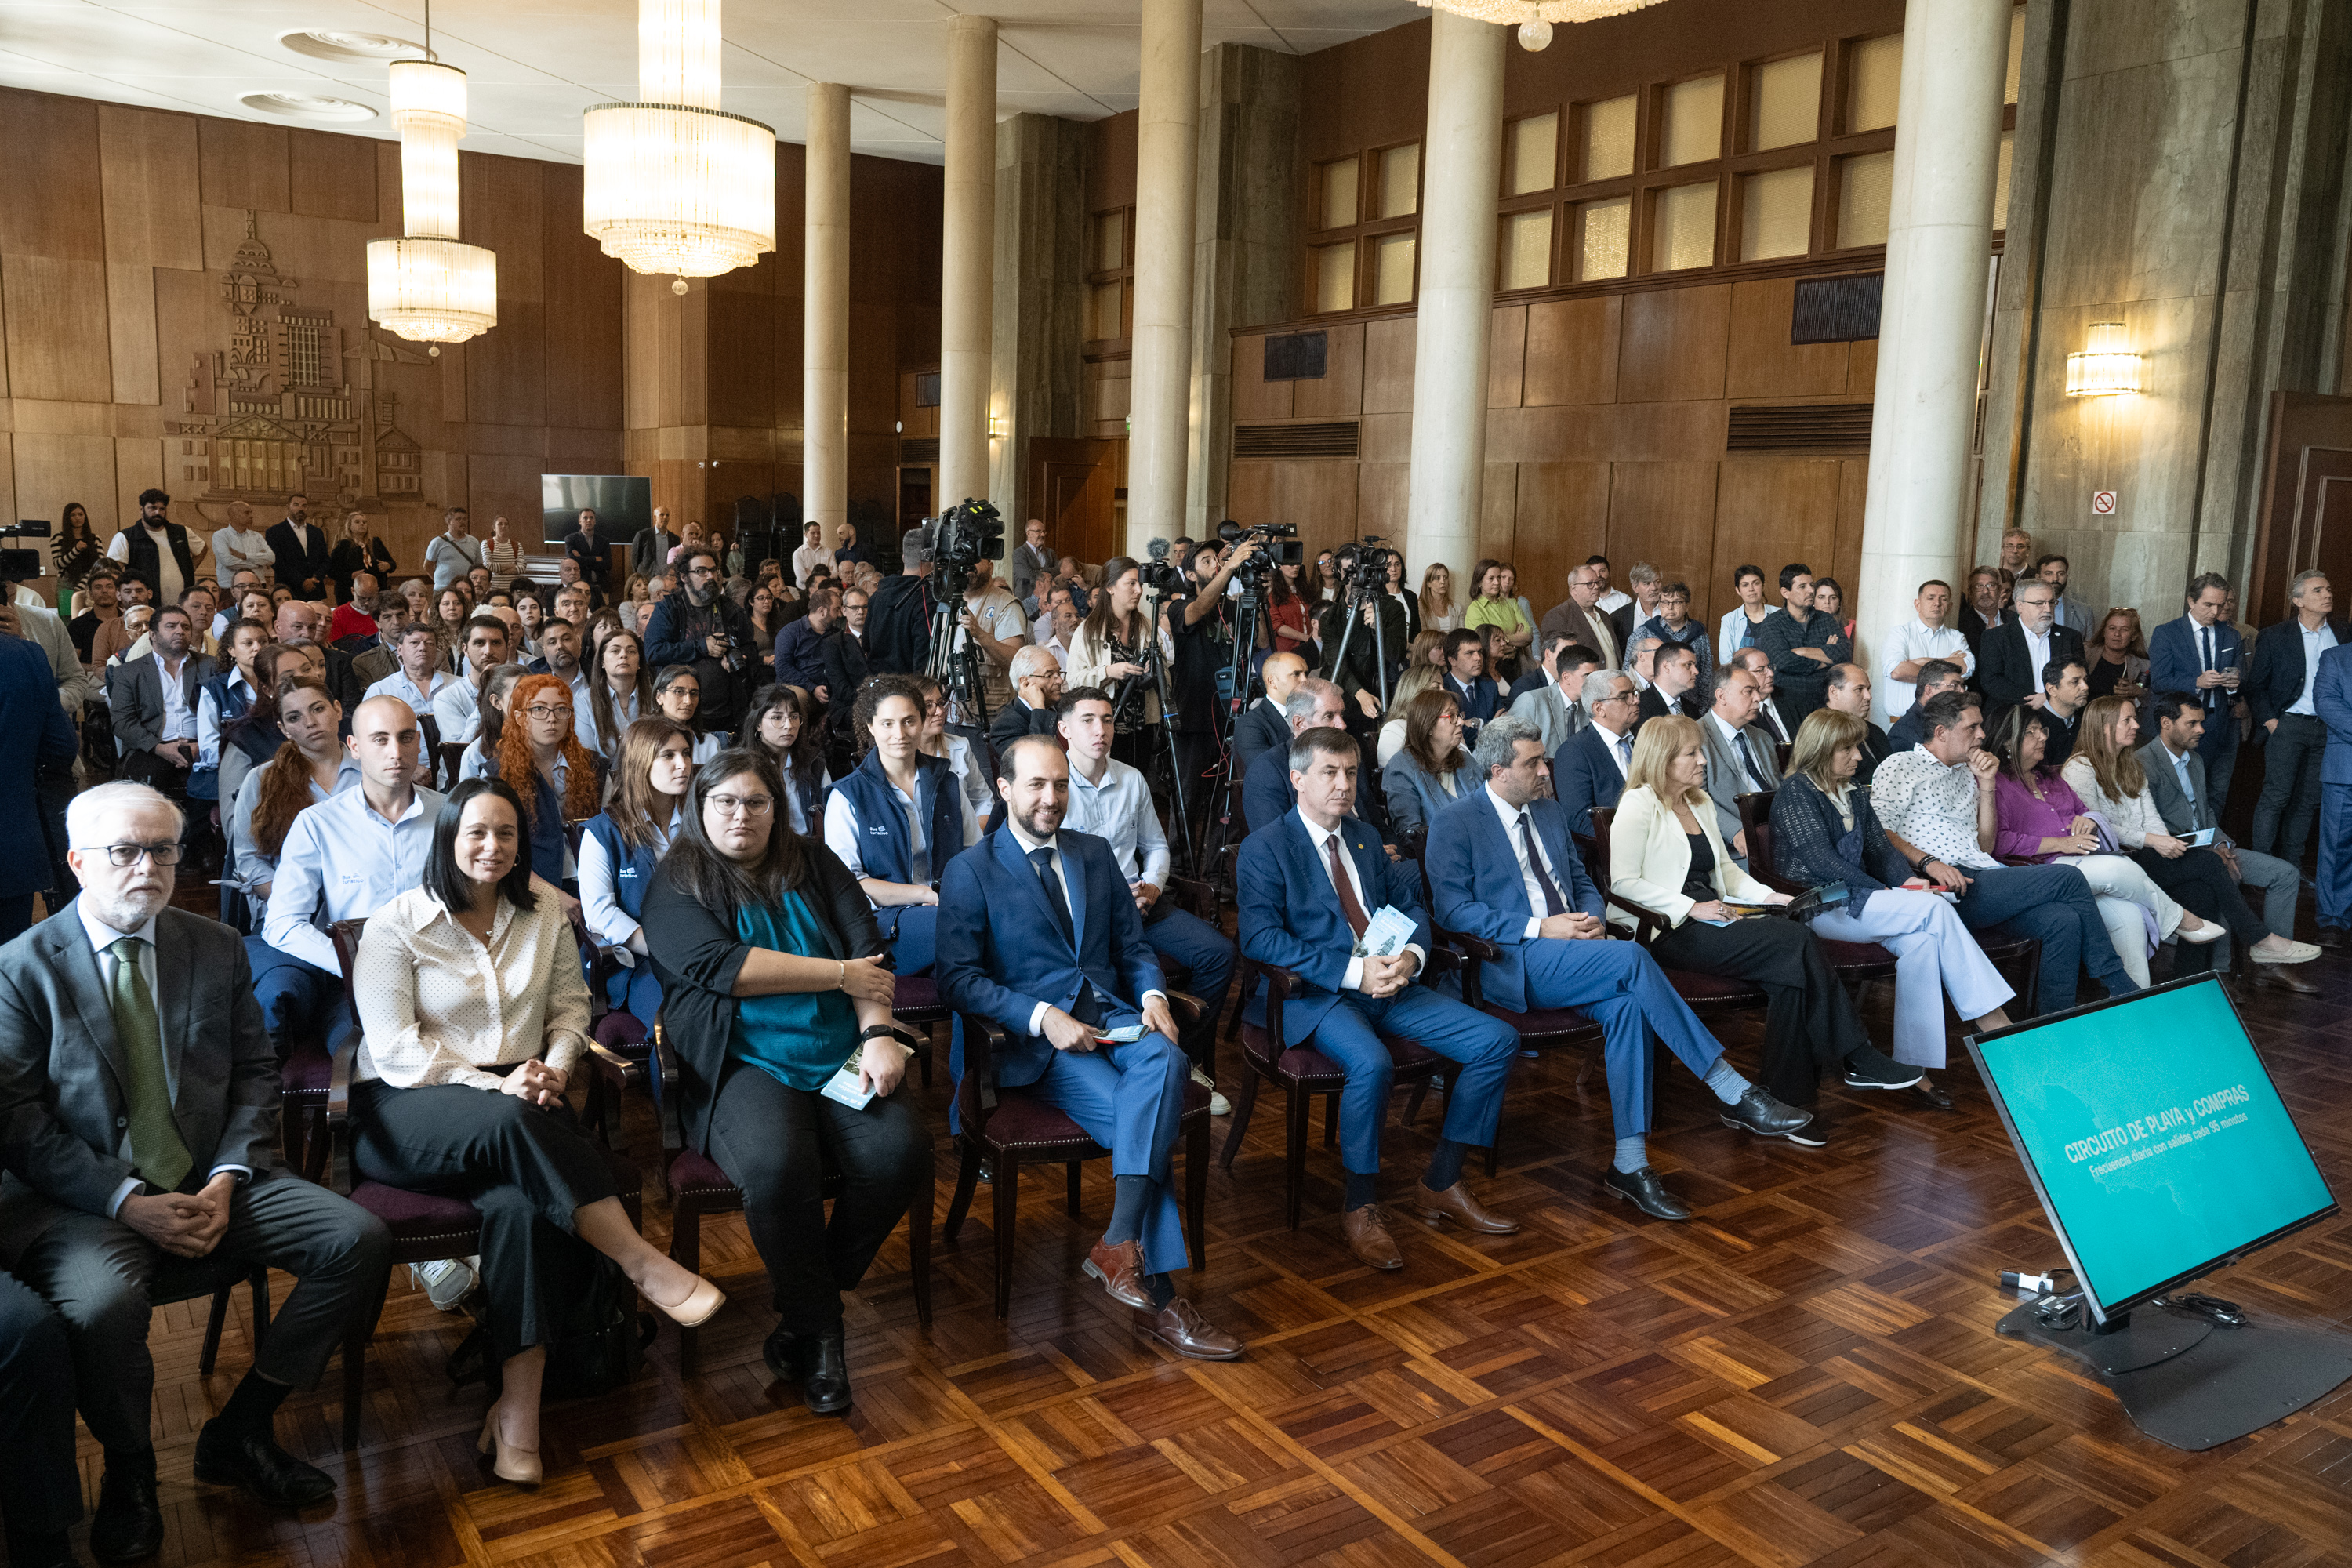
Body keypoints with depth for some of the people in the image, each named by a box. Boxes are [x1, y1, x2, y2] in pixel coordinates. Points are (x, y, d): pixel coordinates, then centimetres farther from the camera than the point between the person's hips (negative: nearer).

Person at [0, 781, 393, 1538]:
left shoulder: (218, 948, 9)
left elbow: (256, 1074, 9)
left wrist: (225, 1180, -8)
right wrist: (128, 1201, -17)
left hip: (212, 1182, 4)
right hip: (88, 1197, -4)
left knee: (360, 1240, -15)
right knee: (102, 1303, -35)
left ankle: (238, 1433, 2)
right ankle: (129, 1474, -2)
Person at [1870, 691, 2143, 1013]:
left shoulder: (1966, 775, 27)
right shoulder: (1900, 766, 4)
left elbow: (1985, 848, 21)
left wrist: (1987, 784, 15)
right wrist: (1928, 862, -21)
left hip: (1984, 880, 7)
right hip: (1946, 889, -7)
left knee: (2064, 921, -19)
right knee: (2068, 878, -15)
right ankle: (2120, 987, -4)